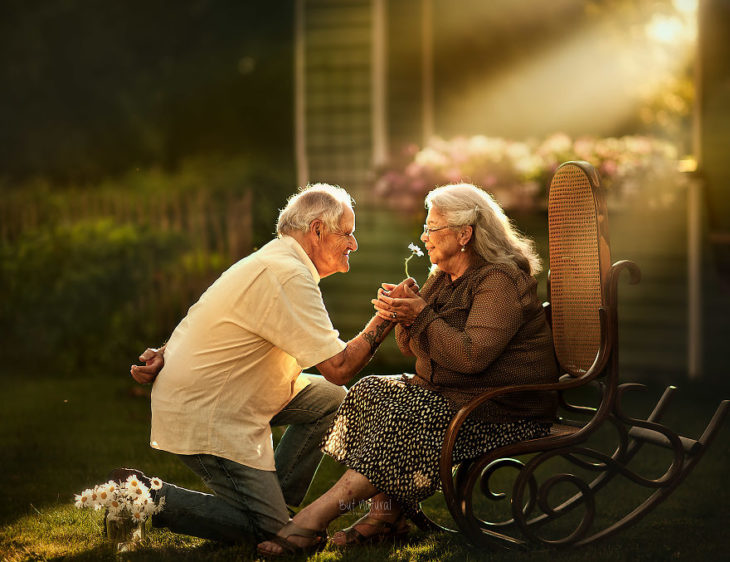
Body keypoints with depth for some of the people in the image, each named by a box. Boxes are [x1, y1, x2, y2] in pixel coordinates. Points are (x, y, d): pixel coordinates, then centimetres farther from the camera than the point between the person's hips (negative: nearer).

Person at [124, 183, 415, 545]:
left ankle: (275, 497, 12)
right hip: (202, 416, -11)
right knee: (268, 529, -7)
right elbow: (338, 368, -23)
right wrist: (388, 316, -14)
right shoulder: (289, 276, -22)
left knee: (331, 399, 9)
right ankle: (148, 497, -4)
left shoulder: (272, 262, 12)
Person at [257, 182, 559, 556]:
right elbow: (415, 350, 15)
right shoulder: (443, 278, 13)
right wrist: (401, 315, -7)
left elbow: (470, 356, -27)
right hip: (446, 393, 10)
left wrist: (421, 315, -19)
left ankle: (317, 515, -27)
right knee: (369, 391, -8)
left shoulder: (501, 281, -16)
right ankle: (384, 513, -18)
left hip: (504, 411, -9)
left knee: (405, 416, -28)